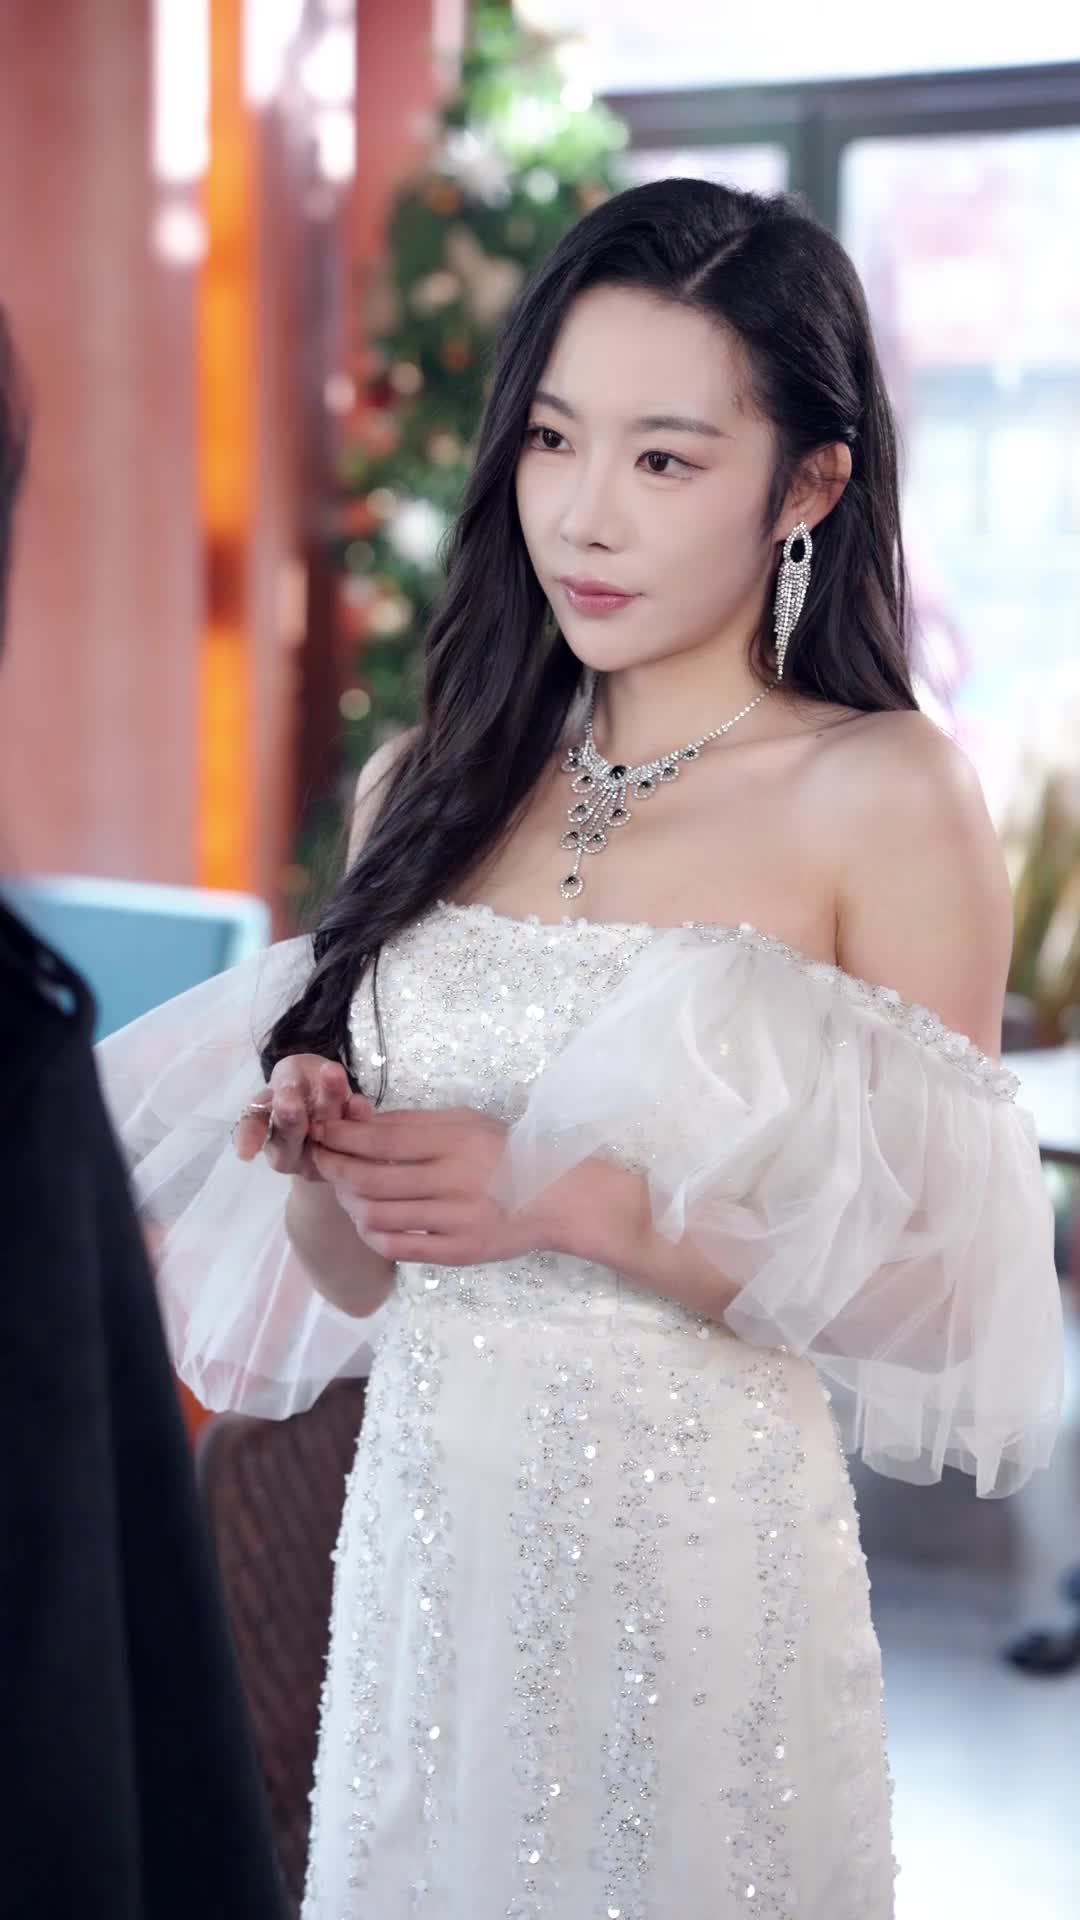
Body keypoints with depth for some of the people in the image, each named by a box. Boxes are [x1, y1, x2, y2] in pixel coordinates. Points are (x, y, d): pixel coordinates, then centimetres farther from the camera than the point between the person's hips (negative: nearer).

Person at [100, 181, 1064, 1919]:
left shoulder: (885, 799, -9)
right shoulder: (430, 792, 6)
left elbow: (934, 1292, -11)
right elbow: (354, 1274, 11)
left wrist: (574, 1198, -19)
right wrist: (326, 1162, -10)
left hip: (699, 1564, -4)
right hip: (422, 1542, 5)